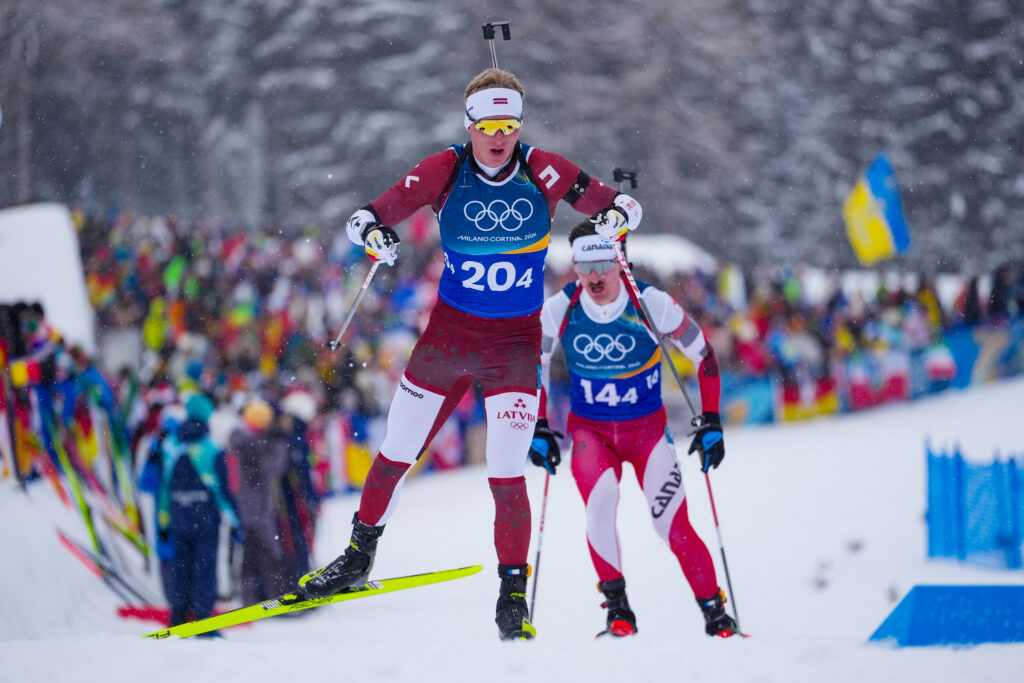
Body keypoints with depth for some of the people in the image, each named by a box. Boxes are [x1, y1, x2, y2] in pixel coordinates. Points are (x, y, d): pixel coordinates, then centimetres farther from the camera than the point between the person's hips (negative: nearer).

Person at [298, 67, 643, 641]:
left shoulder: (543, 172, -9)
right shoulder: (446, 172, -8)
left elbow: (617, 204, -2)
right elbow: (371, 215, -8)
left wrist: (616, 217, -25)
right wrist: (373, 233, -31)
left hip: (515, 342, -2)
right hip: (449, 331, 2)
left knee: (506, 475, -9)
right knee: (397, 454, 10)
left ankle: (514, 594, 6)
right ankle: (360, 555, 32)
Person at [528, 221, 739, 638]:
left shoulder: (651, 305, -17)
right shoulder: (560, 310, -13)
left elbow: (703, 355, -4)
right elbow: (534, 362, 6)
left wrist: (711, 423, -7)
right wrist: (538, 427, 0)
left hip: (647, 429, -1)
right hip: (589, 431, 1)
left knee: (674, 526, -12)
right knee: (600, 500, -27)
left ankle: (714, 611, 6)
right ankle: (617, 608, -16)